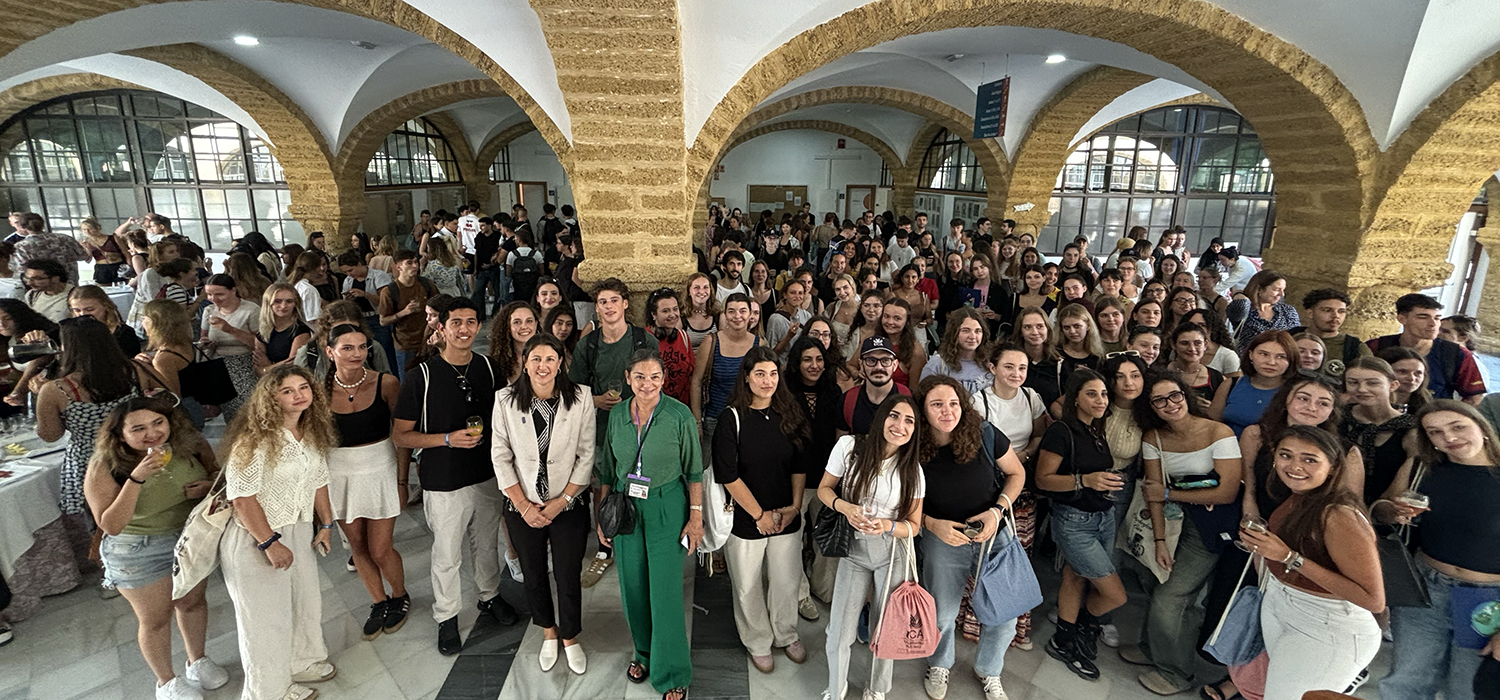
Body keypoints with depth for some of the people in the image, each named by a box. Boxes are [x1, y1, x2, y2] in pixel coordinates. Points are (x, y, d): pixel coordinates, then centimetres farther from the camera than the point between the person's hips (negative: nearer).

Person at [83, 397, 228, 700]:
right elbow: (111, 526, -26)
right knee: (155, 619, 15)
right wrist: (137, 478, -37)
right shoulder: (105, 469, -23)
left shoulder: (191, 445, -15)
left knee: (193, 601, 22)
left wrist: (209, 484, -20)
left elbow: (216, 471, 4)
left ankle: (198, 661, 48)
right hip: (139, 554, -3)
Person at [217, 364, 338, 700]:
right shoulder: (255, 440, -23)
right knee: (267, 616, 10)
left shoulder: (313, 433, 1)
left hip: (298, 531, 7)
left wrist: (326, 524, 10)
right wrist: (270, 543, -21)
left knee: (306, 601, 21)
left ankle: (302, 663, 46)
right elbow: (242, 497, -24)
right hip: (254, 540, -7)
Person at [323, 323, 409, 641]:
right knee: (358, 546, 16)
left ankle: (400, 597, 32)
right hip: (339, 475, 3)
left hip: (380, 472, -2)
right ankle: (379, 602, 39)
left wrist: (402, 481, -7)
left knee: (380, 550, 2)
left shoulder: (386, 384, -13)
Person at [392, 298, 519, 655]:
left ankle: (490, 596, 44)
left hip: (488, 476, 3)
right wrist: (449, 439, -20)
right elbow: (401, 435, -8)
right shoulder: (421, 376, -12)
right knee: (447, 556, 10)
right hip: (444, 482, -3)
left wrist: (492, 432, -6)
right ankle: (446, 617, 33)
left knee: (488, 544, 20)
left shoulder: (490, 369, -1)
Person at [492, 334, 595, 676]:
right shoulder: (506, 400, -8)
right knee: (533, 576, 17)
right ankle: (548, 632, 45)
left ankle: (570, 638, 36)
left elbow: (586, 455, -7)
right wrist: (523, 505, -8)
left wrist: (561, 501, -10)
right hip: (522, 507, 2)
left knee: (568, 577, 8)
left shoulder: (580, 397, -11)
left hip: (569, 505, -1)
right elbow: (501, 456, -5)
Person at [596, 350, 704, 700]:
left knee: (665, 592, 1)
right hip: (625, 506, 4)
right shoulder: (616, 414, -2)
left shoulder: (679, 414, -14)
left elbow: (694, 470, -7)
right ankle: (644, 653, 39)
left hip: (666, 508, -3)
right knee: (632, 587, 14)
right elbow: (607, 470, 7)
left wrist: (696, 516, -7)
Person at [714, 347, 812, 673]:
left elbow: (800, 465, 6)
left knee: (787, 581, 16)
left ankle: (786, 635, 43)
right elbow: (728, 475, -14)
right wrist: (760, 515, -11)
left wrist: (794, 505, -4)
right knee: (748, 587, 13)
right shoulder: (732, 418, -13)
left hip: (786, 516, 3)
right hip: (745, 520, -3)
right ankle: (758, 643, 38)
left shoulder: (789, 415, 0)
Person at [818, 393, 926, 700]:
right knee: (838, 633, 1)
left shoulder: (912, 470, -6)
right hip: (853, 550, 0)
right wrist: (845, 507, -20)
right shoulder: (849, 446, -11)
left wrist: (886, 526, -21)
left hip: (892, 553, 1)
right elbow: (824, 489, 0)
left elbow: (913, 525, -1)